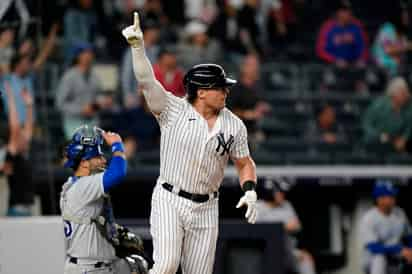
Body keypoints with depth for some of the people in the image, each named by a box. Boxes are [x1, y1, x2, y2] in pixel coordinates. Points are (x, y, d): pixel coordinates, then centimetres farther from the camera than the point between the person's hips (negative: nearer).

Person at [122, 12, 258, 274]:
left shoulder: (234, 126, 3)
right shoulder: (173, 110, -6)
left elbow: (245, 163, 13)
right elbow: (147, 81, -18)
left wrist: (250, 191, -6)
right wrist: (138, 46, -31)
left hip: (206, 208, 4)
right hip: (169, 201, -4)